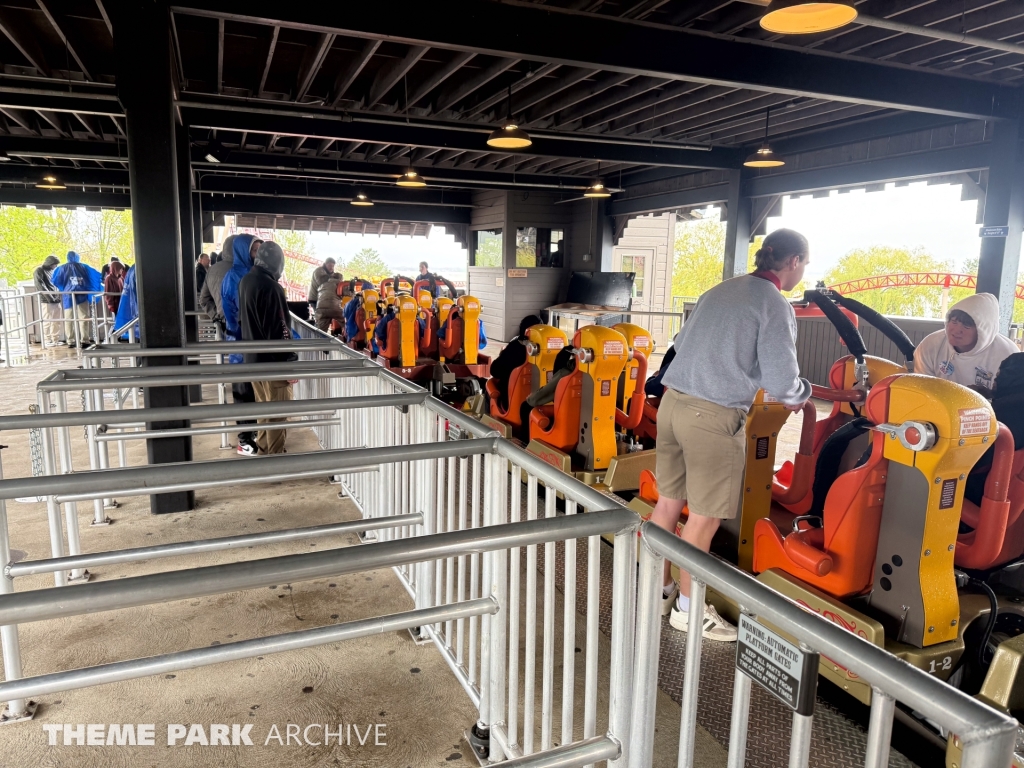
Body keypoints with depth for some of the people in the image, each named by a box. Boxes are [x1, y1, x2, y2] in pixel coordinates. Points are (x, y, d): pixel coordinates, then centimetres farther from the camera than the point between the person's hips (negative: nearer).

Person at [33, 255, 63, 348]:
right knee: (47, 321, -6)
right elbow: (40, 286, -11)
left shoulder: (53, 271, 19)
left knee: (57, 321, 7)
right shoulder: (39, 271, -2)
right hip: (46, 301, -7)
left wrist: (59, 295, 6)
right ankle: (47, 341, -3)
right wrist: (50, 297, -16)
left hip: (56, 300, 7)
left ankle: (55, 339, 13)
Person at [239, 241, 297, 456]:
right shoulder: (271, 287, -21)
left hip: (253, 357, 9)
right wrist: (290, 362, -18)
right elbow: (279, 330, -23)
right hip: (273, 360, -9)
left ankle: (264, 450, 31)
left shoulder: (246, 281, 6)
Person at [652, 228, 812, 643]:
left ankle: (658, 590, 33)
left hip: (672, 402, 8)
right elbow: (781, 381, -12)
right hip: (714, 417, -7)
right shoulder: (774, 305, -8)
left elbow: (682, 342, 21)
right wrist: (801, 393, 10)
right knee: (704, 515, 7)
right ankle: (687, 608, 22)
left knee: (669, 500, 17)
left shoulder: (720, 290, 13)